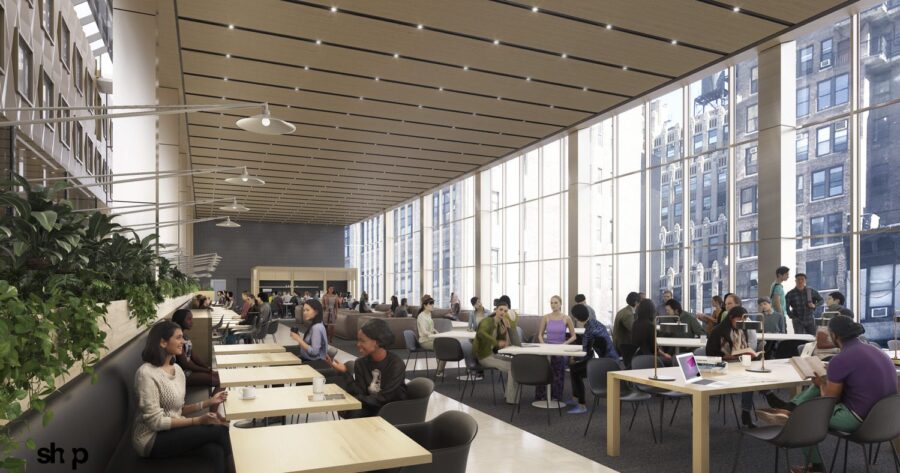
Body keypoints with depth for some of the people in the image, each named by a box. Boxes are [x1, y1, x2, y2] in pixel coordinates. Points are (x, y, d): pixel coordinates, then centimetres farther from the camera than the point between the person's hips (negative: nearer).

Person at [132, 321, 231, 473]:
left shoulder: (177, 369, 7)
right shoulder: (147, 373, -18)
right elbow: (155, 421, -19)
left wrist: (208, 402, -3)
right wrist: (197, 421, -21)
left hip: (173, 430, 6)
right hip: (153, 439, -6)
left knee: (215, 451, -25)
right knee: (219, 431, -17)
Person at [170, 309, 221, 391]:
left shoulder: (185, 336, 10)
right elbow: (184, 363, -20)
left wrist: (208, 368, -1)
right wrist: (207, 370, -15)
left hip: (190, 369, 9)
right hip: (183, 374, -9)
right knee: (217, 380, -16)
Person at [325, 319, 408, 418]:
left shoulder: (396, 364, -18)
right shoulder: (361, 363, -2)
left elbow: (384, 398, -18)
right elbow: (360, 394, -9)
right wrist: (344, 373, -18)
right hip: (370, 407, 4)